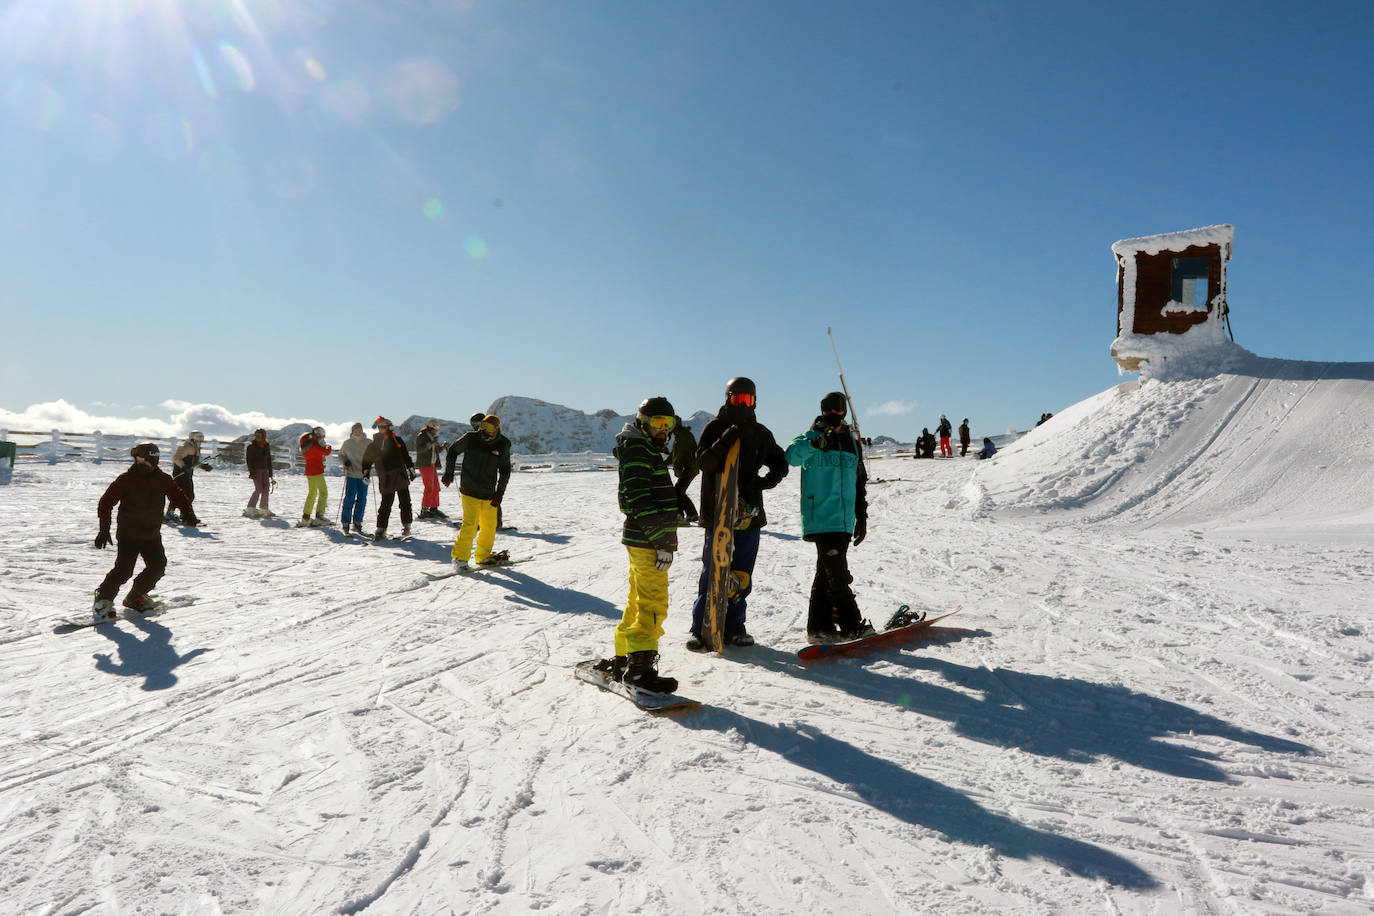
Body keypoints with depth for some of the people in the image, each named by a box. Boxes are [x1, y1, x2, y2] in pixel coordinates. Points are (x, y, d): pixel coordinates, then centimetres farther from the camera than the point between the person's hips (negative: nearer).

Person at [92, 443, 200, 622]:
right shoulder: (125, 480, -8)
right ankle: (103, 600, 6)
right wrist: (104, 529, -13)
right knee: (124, 569, -14)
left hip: (152, 535, 5)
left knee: (158, 567, 1)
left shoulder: (163, 479, 3)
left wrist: (188, 513, -12)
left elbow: (178, 496, 9)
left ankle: (135, 597, 22)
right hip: (128, 535, -5)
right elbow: (106, 503, -6)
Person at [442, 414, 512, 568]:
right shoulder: (471, 438, -6)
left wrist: (500, 492, 1)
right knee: (470, 525, -12)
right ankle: (460, 557, 2)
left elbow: (505, 470, 7)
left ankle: (483, 557, 25)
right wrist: (449, 472, 5)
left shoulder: (503, 444, -2)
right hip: (470, 491, -3)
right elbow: (453, 450, 11)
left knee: (490, 526, 7)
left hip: (489, 494, 3)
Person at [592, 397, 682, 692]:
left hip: (644, 540, 10)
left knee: (638, 602, 16)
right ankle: (640, 666, -5)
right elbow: (640, 500, -21)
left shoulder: (650, 452, 21)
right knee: (653, 604, -9)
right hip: (646, 541, -10)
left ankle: (622, 659, 25)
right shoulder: (637, 450, -11)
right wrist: (661, 541, -23)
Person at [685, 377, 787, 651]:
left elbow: (780, 463, 19)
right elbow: (703, 462, -11)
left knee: (742, 574, 7)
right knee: (713, 571, -5)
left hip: (749, 512, 4)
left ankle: (733, 627, 18)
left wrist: (767, 480, -1)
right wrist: (723, 443, -27)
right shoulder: (715, 428, 1)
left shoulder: (761, 433, 12)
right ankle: (701, 630, 3)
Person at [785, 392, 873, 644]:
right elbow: (792, 455, -21)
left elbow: (859, 483, 23)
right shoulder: (811, 437, 1)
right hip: (821, 519, -6)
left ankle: (819, 628, 16)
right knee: (837, 575, -10)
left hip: (844, 521, 6)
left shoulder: (851, 443, 18)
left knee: (826, 574, 10)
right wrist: (816, 443, -37)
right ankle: (851, 626, -4)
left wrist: (861, 516, 20)